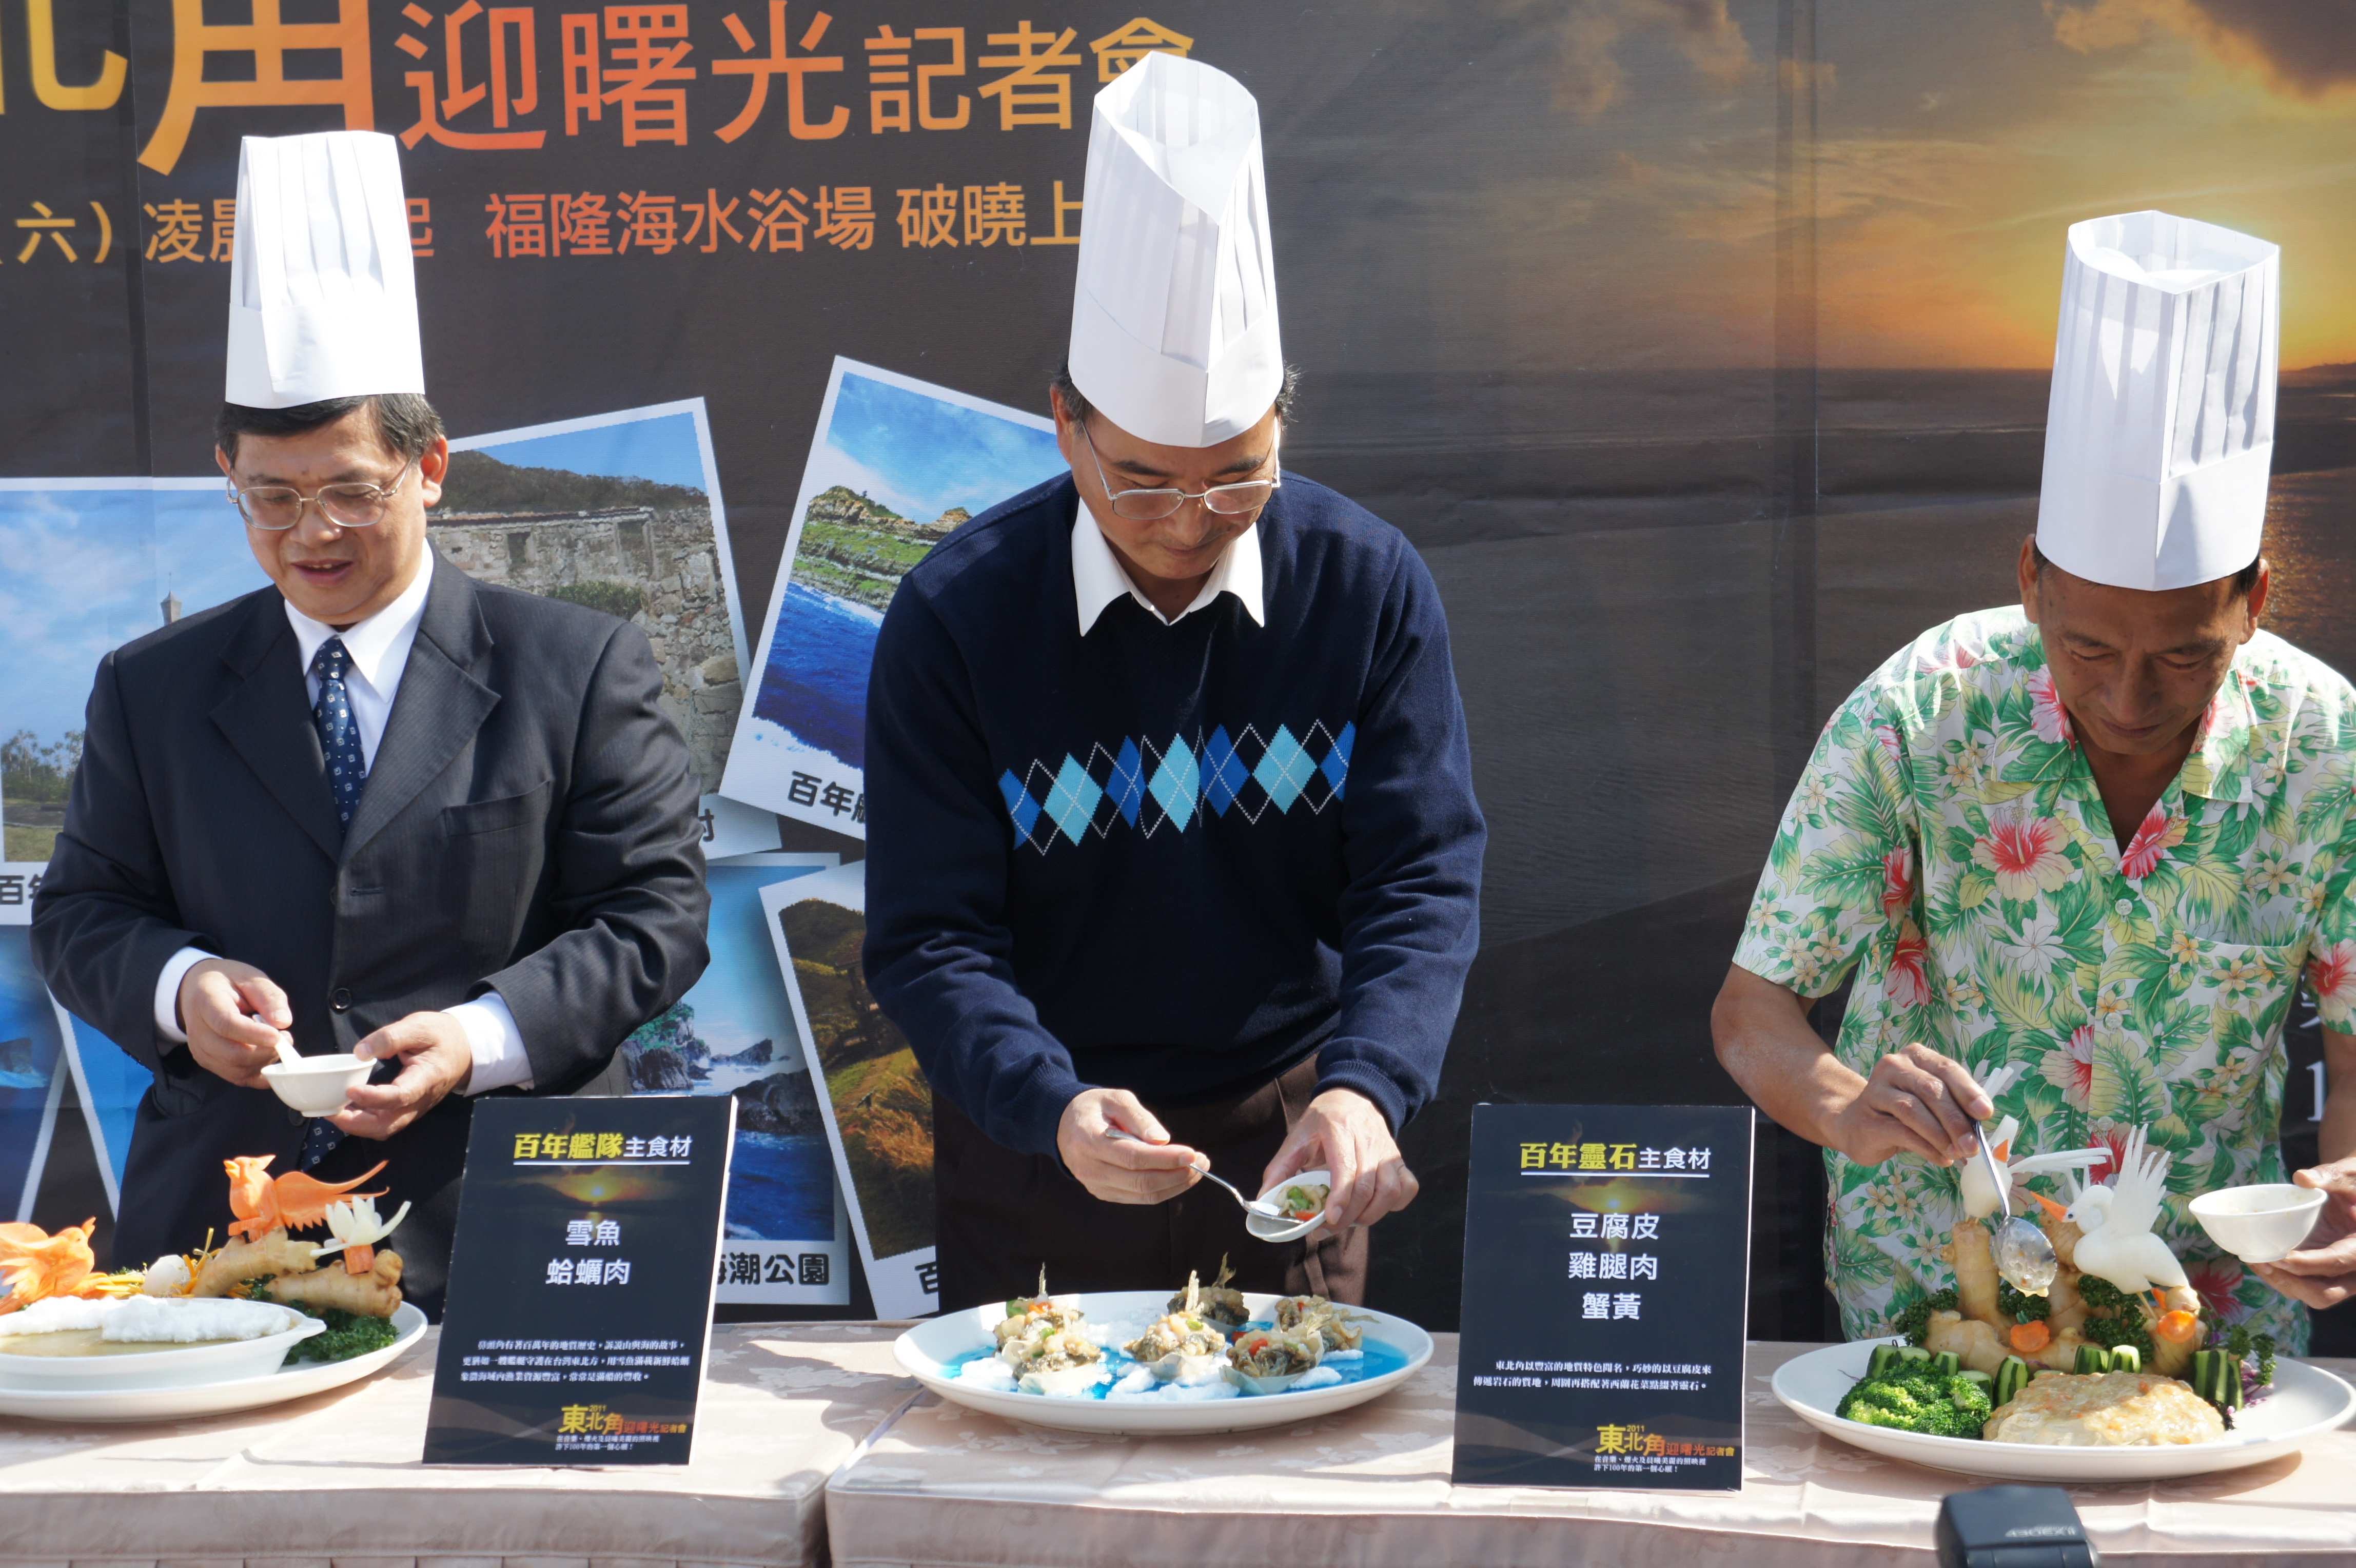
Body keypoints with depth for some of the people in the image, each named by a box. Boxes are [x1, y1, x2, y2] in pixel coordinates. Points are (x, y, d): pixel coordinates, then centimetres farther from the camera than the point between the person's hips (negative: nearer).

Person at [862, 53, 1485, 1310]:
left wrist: (1364, 1090, -30)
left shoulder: (1369, 587, -11)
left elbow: (1425, 879, -12)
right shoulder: (955, 618, -15)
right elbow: (931, 938, -15)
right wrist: (1053, 1109, -33)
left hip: (1287, 1129, 1)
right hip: (1036, 1148, -1)